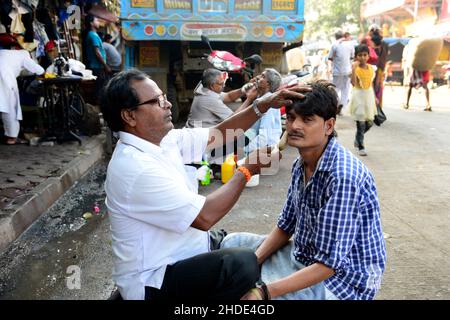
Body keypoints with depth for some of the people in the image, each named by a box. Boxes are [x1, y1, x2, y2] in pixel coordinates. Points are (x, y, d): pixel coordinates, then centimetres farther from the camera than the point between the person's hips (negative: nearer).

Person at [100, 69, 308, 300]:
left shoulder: (161, 140, -1)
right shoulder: (135, 167, -28)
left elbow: (217, 135, 4)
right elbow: (205, 217, -27)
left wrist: (263, 105, -7)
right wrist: (246, 170, -16)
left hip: (180, 251, 9)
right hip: (154, 281, -9)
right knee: (243, 263, -27)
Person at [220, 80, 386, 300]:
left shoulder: (342, 177, -29)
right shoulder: (301, 164, -1)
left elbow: (329, 263, -28)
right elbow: (285, 226, 7)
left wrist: (264, 292, -30)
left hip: (341, 278, -8)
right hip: (304, 257, 8)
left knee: (246, 292, -24)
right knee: (232, 244, 12)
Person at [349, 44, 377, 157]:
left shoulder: (371, 68, 6)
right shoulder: (356, 68, -11)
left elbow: (371, 83, 14)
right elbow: (353, 83, -25)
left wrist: (374, 97, 15)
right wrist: (354, 68, -31)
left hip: (369, 95, 6)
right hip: (359, 95, -6)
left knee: (370, 122, 9)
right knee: (361, 123, -4)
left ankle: (357, 139, 34)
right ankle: (360, 147, 7)